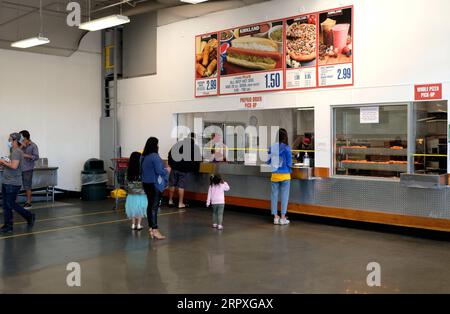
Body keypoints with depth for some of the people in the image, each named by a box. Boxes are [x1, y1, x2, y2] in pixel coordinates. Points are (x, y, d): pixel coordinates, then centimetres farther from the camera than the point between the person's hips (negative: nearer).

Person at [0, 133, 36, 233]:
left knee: (11, 204, -4)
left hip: (13, 183, -9)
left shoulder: (17, 152, -15)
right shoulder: (14, 151, 16)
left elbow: (14, 166, -27)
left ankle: (30, 216, 11)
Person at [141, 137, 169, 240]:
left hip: (146, 183, 8)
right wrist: (167, 170, -2)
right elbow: (159, 171, -21)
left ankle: (150, 228, 20)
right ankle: (155, 230, -6)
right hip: (155, 184, -8)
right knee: (154, 206, -7)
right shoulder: (155, 156, -18)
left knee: (150, 205, 14)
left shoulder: (144, 157, 8)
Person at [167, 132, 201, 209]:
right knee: (181, 186, 2)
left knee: (172, 185, 13)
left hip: (175, 168, 3)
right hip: (184, 170, -2)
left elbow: (170, 153, 5)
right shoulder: (195, 147, -2)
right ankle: (180, 203, 5)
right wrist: (194, 169, 13)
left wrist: (170, 164, 11)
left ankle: (170, 201, 21)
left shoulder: (178, 143, 5)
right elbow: (197, 160, 0)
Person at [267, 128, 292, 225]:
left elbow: (268, 161, 5)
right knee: (284, 196, 5)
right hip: (285, 175, -3)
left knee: (274, 195, 9)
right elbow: (289, 163, -10)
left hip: (274, 175, 3)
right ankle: (283, 218, 7)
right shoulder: (286, 148, -11)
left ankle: (275, 217, 14)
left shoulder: (271, 147, -1)